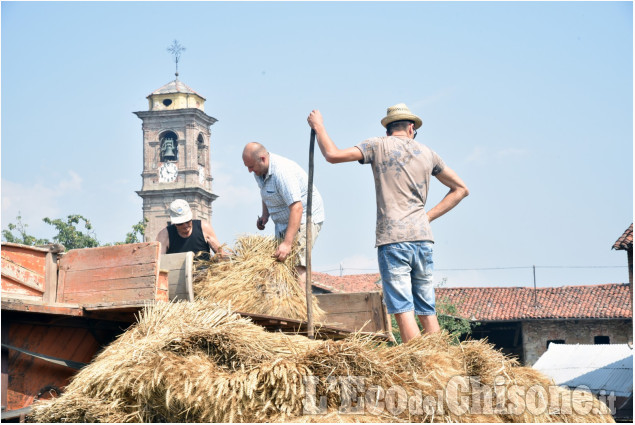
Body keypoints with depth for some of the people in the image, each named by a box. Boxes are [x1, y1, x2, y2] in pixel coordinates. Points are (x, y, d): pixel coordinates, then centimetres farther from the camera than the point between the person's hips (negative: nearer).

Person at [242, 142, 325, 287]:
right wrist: (265, 214, 6)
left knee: (296, 265, -21)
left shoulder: (282, 172, -28)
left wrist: (287, 243, -39)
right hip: (283, 222, 9)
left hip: (304, 218, -9)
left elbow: (296, 208, -34)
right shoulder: (259, 171, 2)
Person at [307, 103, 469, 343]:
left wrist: (318, 126, 14)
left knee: (403, 309, -8)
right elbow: (460, 189, 25)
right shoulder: (427, 153, 17)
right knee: (427, 311, 8)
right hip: (423, 238, 4)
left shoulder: (379, 146, 4)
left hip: (392, 240, -4)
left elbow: (333, 155, -2)